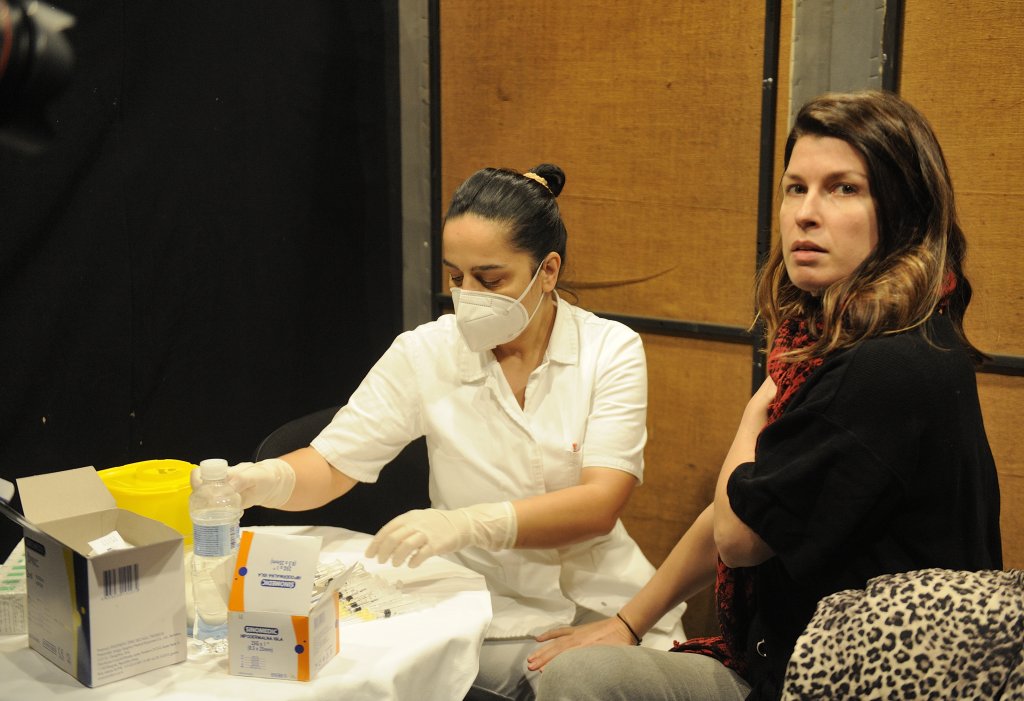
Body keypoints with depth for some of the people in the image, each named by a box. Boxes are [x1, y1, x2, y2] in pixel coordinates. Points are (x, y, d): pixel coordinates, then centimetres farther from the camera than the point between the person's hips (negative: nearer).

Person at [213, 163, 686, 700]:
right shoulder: (426, 354, -2)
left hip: (610, 610, 1)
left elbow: (599, 504, -17)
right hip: (493, 620, 0)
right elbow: (330, 465, 0)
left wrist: (468, 524, -33)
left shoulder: (610, 350, -5)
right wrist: (265, 480, -24)